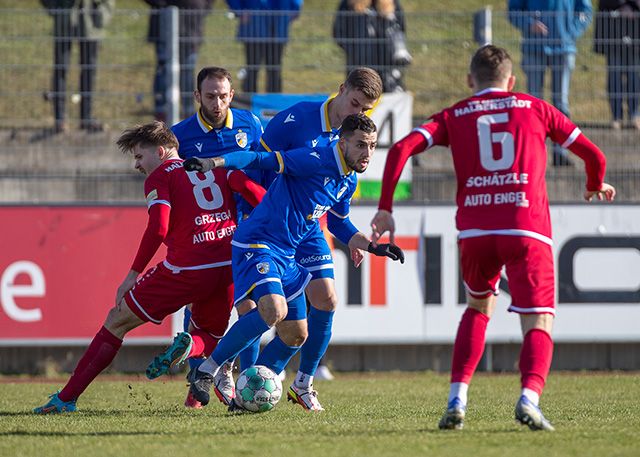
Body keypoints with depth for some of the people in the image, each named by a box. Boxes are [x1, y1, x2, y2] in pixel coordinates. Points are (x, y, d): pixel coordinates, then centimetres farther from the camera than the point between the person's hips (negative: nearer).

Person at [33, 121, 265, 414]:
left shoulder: (160, 175, 4)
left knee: (117, 321, 9)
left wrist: (132, 275, -5)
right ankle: (193, 347, -14)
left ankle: (67, 398, 7)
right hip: (229, 267, 5)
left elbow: (158, 228, -10)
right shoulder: (216, 167, 20)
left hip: (186, 269, -5)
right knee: (208, 337, 26)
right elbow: (253, 192, 2)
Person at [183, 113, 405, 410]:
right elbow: (261, 160, -21)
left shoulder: (348, 180, 10)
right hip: (257, 245, -10)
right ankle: (208, 370, -16)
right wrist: (214, 162, -35)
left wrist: (373, 247, 17)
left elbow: (339, 223, 27)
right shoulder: (315, 161, -18)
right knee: (274, 309, -30)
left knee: (296, 335, 9)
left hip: (287, 256, 10)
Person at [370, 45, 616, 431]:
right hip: (527, 227, -2)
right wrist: (596, 186, 41)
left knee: (478, 308, 26)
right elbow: (593, 155, 19)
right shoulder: (535, 109, 16)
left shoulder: (454, 116, 17)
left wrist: (385, 209, 6)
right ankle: (529, 396, -30)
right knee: (538, 324, -2)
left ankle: (457, 401, 12)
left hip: (474, 230, 2)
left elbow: (402, 149, 2)